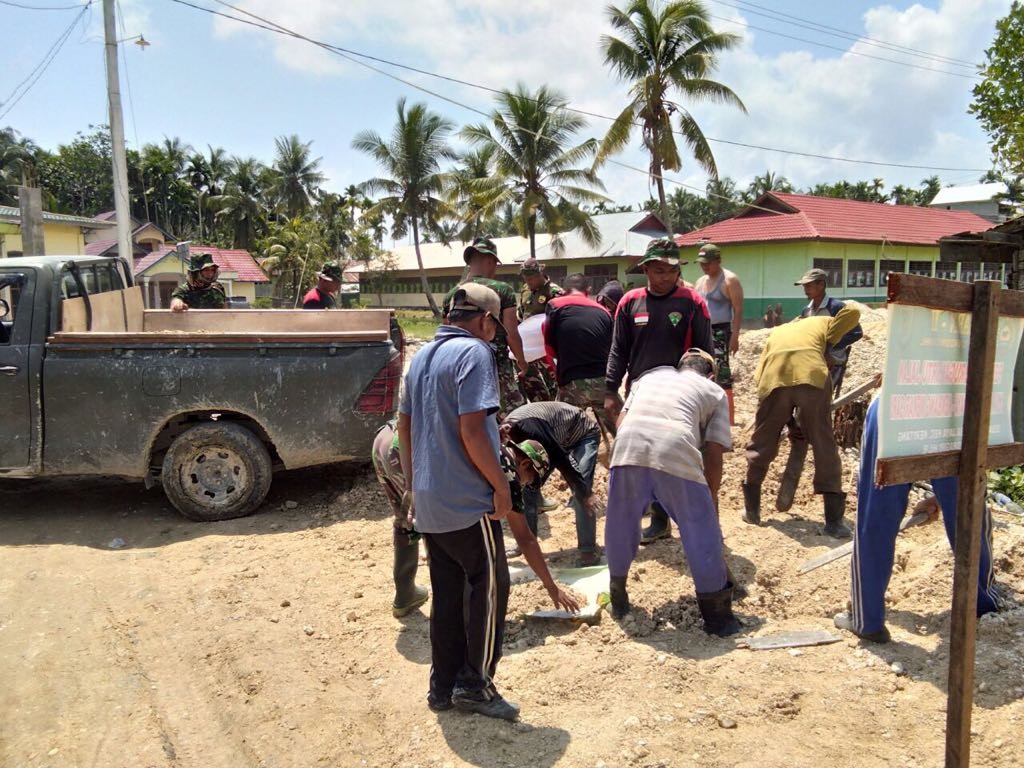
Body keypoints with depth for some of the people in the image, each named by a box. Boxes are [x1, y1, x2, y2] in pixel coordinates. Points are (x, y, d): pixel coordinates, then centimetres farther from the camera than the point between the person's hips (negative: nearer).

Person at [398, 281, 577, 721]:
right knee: (490, 588, 5)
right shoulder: (474, 353, -13)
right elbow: (471, 430, -21)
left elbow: (404, 426, 17)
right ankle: (474, 684, 11)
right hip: (466, 502, -8)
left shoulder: (423, 356, 13)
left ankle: (443, 686, 23)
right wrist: (501, 485, -12)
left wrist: (412, 485, 22)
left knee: (446, 594, 15)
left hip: (427, 502, 8)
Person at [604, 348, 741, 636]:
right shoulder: (714, 391, 28)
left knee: (620, 529, 23)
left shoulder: (649, 376, 36)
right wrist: (709, 500, 29)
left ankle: (618, 601, 41)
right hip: (676, 452, -2)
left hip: (628, 447, 3)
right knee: (702, 536, 15)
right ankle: (718, 618, 27)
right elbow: (713, 454, 18)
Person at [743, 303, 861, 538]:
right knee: (824, 447, 8)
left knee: (761, 444, 17)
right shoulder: (823, 322, 35)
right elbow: (853, 311, 16)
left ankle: (751, 509, 26)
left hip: (775, 380, 2)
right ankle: (834, 521, 10)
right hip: (812, 377, -1)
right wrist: (829, 343, 27)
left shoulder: (776, 332, 37)